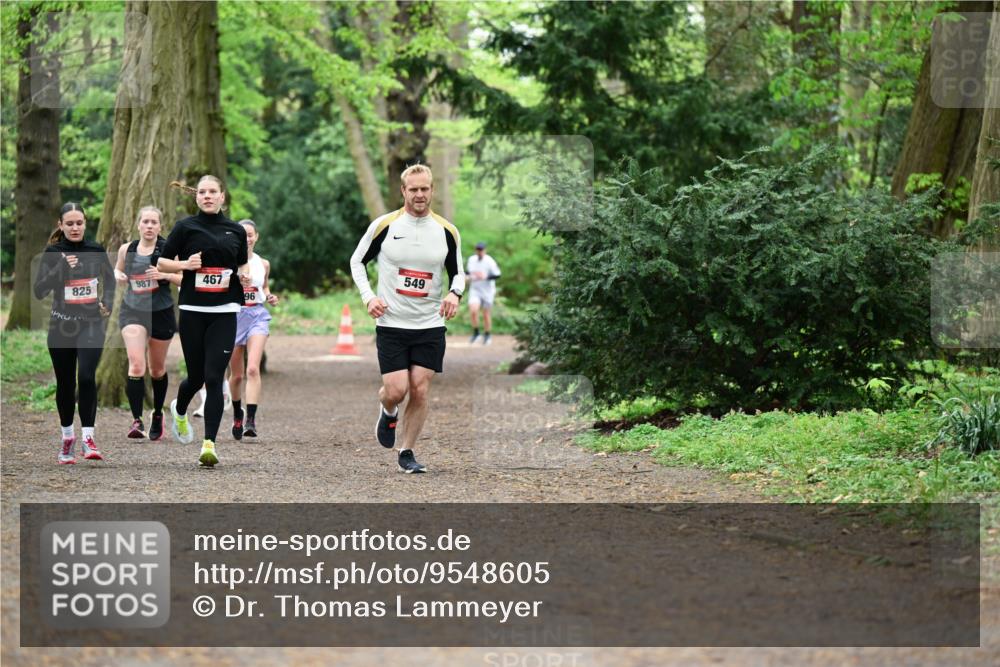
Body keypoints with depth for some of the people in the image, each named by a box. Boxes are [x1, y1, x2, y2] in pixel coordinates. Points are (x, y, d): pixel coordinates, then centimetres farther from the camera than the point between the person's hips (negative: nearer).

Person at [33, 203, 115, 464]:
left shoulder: (96, 251, 2)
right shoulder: (53, 253, -4)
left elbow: (110, 279, 21)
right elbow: (39, 291, -12)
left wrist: (107, 303, 6)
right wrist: (61, 268, -22)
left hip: (91, 325, 0)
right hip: (61, 326, 0)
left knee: (87, 377, -18)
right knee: (65, 383, 8)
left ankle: (88, 437, -15)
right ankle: (67, 437, 25)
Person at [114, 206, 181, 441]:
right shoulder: (126, 250, 2)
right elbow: (118, 269, 21)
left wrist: (165, 275, -24)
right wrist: (118, 276, -3)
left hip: (161, 313, 0)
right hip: (132, 311, 0)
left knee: (157, 369, 15)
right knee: (136, 365, -19)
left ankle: (157, 414, 37)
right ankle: (137, 419, -21)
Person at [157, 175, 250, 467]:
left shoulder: (236, 231, 9)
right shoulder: (185, 227, 1)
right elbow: (162, 263, 5)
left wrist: (245, 277, 1)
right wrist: (185, 264, -13)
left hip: (224, 313, 1)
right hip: (193, 311, -1)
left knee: (214, 378, -9)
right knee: (196, 377, 6)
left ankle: (209, 444, -8)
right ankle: (179, 410, 42)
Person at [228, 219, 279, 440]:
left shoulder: (263, 264, 9)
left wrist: (270, 297, 4)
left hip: (257, 316, 1)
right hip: (233, 316, -1)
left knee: (253, 369, -17)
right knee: (236, 374, 8)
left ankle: (251, 419, -22)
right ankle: (237, 415, 33)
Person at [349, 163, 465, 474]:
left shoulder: (447, 231, 2)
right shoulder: (384, 225, -4)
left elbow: (457, 272, 13)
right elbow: (357, 260, 8)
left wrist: (454, 293, -9)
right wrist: (368, 296, -6)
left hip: (430, 325, 2)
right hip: (391, 323, -2)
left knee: (420, 391, -3)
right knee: (396, 390, -9)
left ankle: (407, 453, 12)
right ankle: (387, 411, 28)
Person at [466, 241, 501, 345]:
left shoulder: (490, 261, -13)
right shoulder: (471, 260, 3)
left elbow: (497, 275, -14)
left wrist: (485, 277, -26)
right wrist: (467, 275, -2)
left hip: (487, 291, -3)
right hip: (475, 290, 3)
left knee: (486, 314, 6)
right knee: (473, 310, -17)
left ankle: (487, 335, 24)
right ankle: (475, 333, 0)